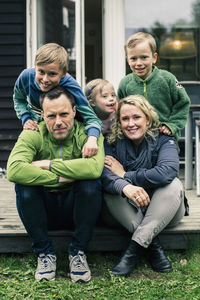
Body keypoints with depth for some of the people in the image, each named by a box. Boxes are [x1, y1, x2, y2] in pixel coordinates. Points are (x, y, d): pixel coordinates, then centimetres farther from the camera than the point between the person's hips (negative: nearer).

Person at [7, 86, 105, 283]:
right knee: (24, 184, -27)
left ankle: (78, 252, -13)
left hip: (76, 209, 0)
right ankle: (44, 252, -13)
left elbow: (95, 167, -36)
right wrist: (60, 178, -30)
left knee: (91, 182, -29)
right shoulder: (33, 135, -11)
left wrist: (49, 165, -28)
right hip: (44, 211, 1)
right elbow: (14, 171, -31)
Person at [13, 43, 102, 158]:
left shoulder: (70, 87, -36)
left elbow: (91, 118, -39)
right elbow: (19, 99, -2)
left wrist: (92, 139, -61)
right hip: (35, 126, 2)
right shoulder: (26, 77, -26)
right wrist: (26, 119, -21)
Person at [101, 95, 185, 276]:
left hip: (163, 213, -1)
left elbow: (167, 172, -27)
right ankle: (154, 246, -28)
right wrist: (125, 187, -45)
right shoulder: (113, 143, -3)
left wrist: (125, 175, -20)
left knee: (174, 185, -28)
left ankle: (135, 247, -31)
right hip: (129, 213, 1)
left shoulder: (163, 139, -7)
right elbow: (103, 173, -22)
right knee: (110, 189, -25)